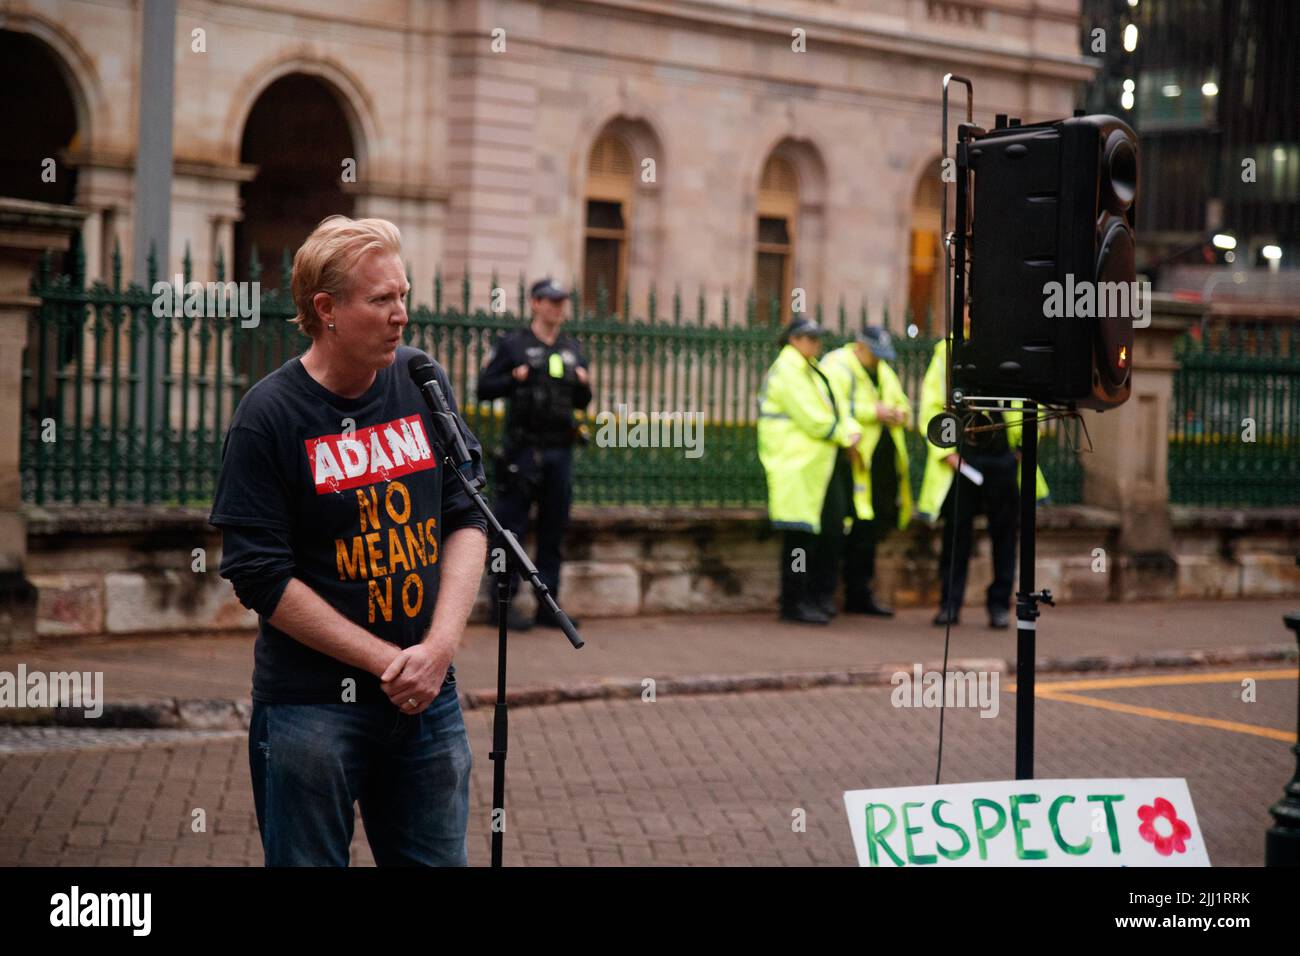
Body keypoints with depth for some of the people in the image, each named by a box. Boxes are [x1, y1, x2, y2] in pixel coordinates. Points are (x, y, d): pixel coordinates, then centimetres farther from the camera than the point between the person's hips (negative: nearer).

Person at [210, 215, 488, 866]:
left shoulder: (423, 384, 4)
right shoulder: (268, 416, -9)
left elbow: (466, 516, 5)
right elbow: (261, 577, -12)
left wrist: (440, 645, -10)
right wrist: (389, 662, -13)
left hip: (428, 697, 4)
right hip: (310, 707, -4)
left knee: (437, 859, 9)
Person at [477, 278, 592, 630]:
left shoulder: (572, 350, 15)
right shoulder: (512, 346, 0)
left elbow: (582, 403, 20)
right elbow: (484, 389, -3)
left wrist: (584, 384, -1)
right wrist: (515, 379, -18)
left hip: (560, 451, 5)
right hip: (523, 451, -5)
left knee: (555, 529, 8)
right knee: (512, 528, -4)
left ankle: (548, 604, 14)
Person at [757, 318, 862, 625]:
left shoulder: (811, 370, 21)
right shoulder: (787, 372, -11)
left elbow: (836, 408, 18)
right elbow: (812, 419, -17)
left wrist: (851, 430, -1)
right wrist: (844, 437, -6)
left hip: (824, 466, 10)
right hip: (798, 466, -10)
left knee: (833, 532, 8)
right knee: (801, 537, -6)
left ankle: (821, 598, 17)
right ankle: (794, 604, 0)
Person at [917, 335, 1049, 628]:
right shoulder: (948, 350, 5)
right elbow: (931, 404, 4)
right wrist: (945, 450, -5)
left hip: (1003, 458, 0)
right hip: (960, 458, 0)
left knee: (1003, 534, 5)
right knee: (956, 533, 5)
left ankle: (999, 604, 15)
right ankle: (949, 604, 13)